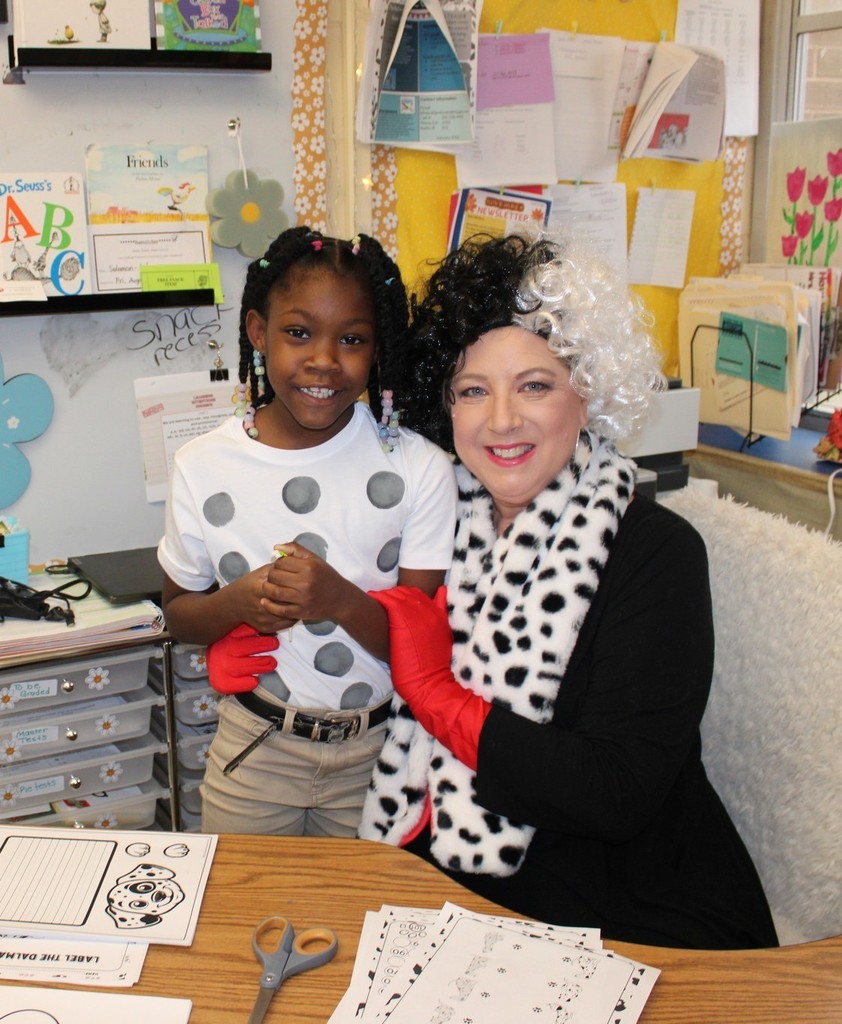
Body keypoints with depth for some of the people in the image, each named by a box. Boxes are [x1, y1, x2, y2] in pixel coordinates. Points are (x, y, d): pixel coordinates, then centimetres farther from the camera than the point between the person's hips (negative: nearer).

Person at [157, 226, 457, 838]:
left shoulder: (419, 468, -13)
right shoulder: (204, 466, -8)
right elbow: (179, 615, 3)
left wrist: (342, 602, -31)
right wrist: (239, 602, -18)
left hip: (379, 755, -1)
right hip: (255, 750, 1)